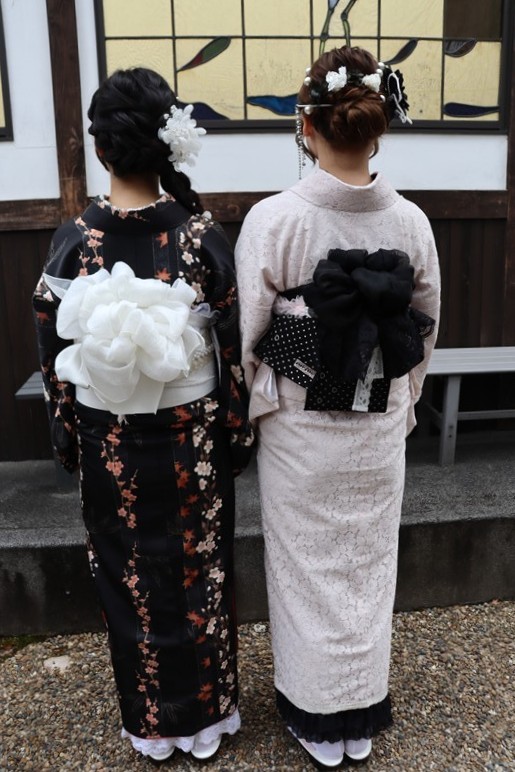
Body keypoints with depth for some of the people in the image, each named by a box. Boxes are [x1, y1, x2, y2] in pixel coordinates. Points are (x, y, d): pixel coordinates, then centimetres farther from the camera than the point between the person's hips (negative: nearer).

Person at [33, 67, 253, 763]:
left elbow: (55, 352, -4)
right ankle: (205, 715, 39)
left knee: (131, 579, 18)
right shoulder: (202, 234, -12)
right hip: (191, 437, 0)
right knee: (199, 572, 18)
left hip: (112, 441, 1)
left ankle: (150, 724, 39)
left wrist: (69, 438, 10)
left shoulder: (74, 241, -10)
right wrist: (239, 433, 5)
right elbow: (232, 344, -8)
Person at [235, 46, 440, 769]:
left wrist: (253, 410, 5)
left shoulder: (272, 219, -17)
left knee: (309, 569, 15)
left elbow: (249, 337, -12)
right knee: (369, 565, 19)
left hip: (298, 431, -3)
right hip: (379, 431, 3)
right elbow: (424, 333, 3)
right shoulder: (411, 222, -7)